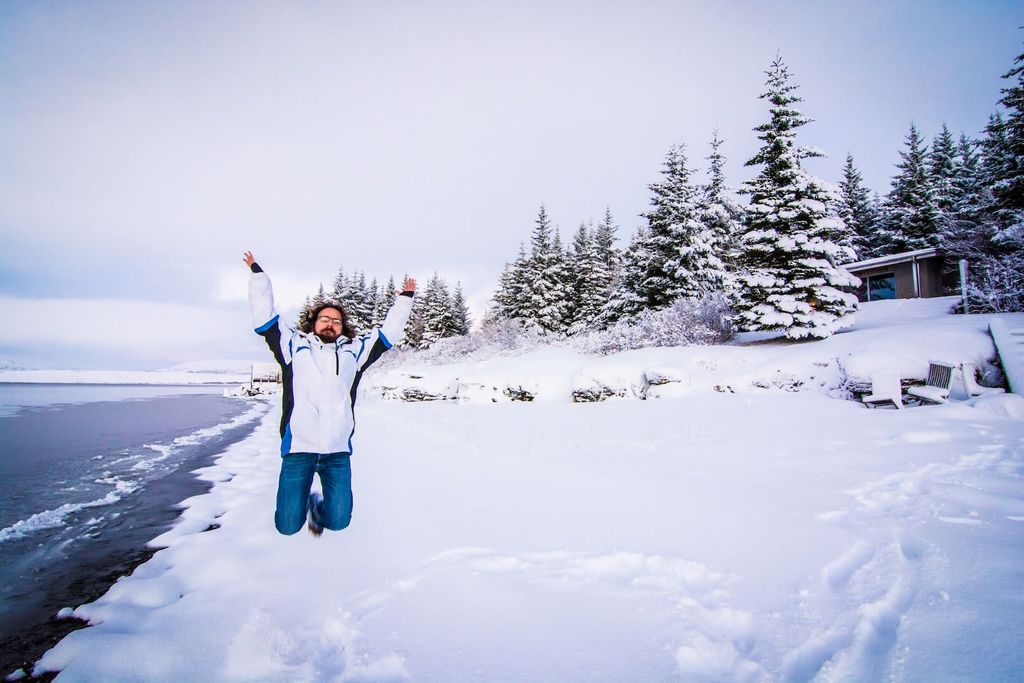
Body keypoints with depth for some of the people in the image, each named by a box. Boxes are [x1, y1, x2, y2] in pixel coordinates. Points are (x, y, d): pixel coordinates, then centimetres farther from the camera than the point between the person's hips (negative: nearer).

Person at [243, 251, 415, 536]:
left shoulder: (353, 351, 13)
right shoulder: (294, 345, 10)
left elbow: (388, 333, 17)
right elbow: (265, 318, 9)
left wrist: (405, 298, 20)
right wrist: (258, 274, 9)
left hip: (338, 451, 1)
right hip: (298, 448, -1)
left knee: (339, 521, 0)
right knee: (288, 526, 1)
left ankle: (318, 505, 35)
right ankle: (301, 501, 36)